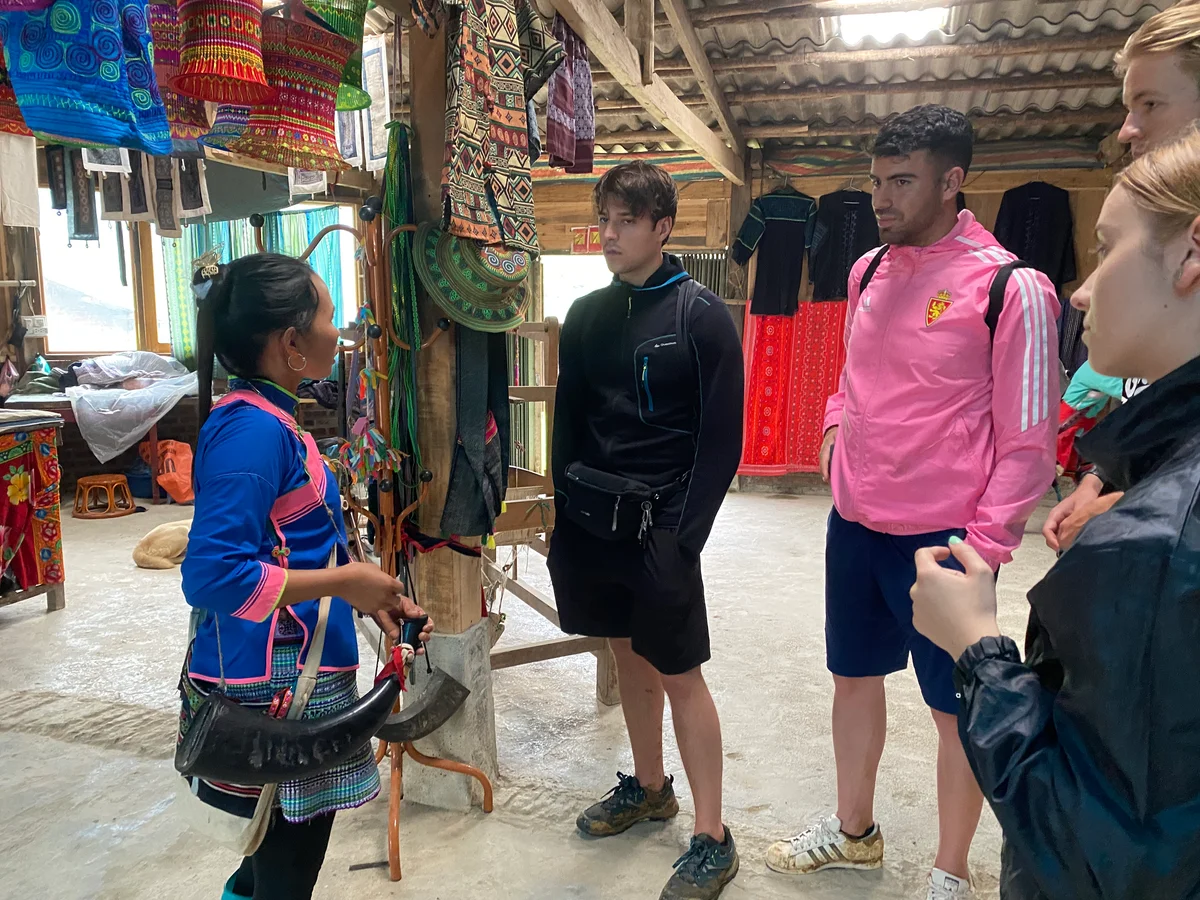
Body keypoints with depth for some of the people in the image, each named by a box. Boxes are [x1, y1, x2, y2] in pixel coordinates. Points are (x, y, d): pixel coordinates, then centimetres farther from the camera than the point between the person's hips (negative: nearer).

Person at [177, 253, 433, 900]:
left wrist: (369, 597, 7)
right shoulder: (253, 430, -23)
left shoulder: (268, 419, 8)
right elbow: (212, 573, -29)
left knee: (293, 835, 26)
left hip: (288, 675, 10)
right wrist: (344, 583, -21)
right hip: (272, 684, -9)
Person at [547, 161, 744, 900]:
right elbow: (568, 422, 11)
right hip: (591, 518, 5)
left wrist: (685, 536, -15)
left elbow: (722, 440, -10)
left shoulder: (703, 318, -7)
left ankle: (713, 839, 14)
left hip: (658, 525, -5)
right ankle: (649, 786, 37)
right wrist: (565, 515, 5)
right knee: (629, 654, 17)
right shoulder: (587, 316, 7)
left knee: (679, 673, 0)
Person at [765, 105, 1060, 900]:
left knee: (955, 708, 9)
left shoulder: (1010, 289, -13)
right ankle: (854, 832, 41)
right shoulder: (868, 271, 6)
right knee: (855, 677, 19)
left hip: (943, 538, -6)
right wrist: (838, 424, 5)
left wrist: (984, 545, -15)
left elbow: (1028, 440, -12)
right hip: (854, 526, 7)